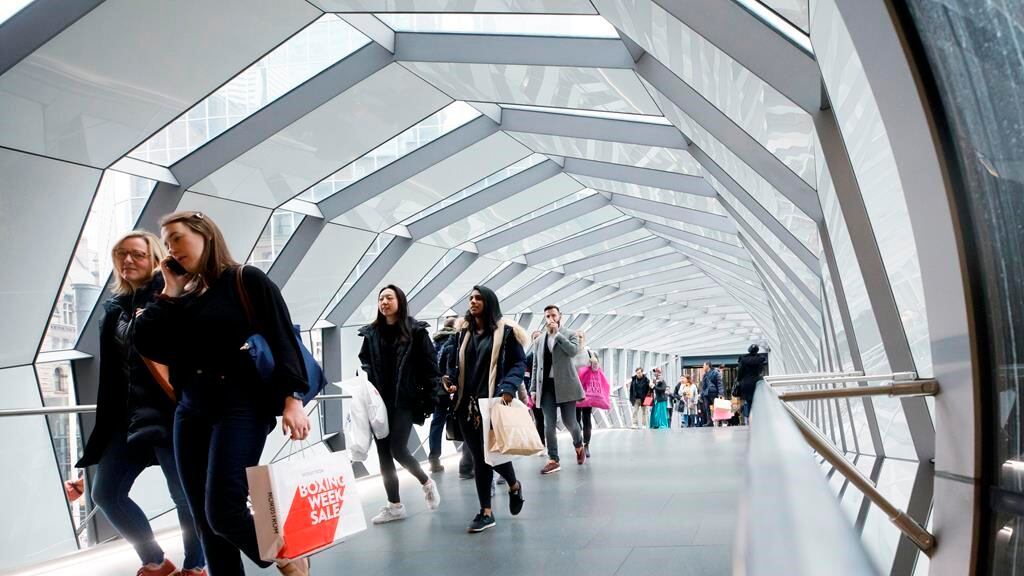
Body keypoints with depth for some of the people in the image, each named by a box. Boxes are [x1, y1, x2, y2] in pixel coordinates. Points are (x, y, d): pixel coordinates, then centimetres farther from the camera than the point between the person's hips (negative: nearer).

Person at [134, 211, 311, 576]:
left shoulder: (247, 281, 0)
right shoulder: (185, 297, 16)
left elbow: (282, 339, -7)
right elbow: (146, 343, 4)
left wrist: (292, 399, -17)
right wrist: (169, 293, 6)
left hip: (241, 406, -6)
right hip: (191, 412, 7)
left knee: (223, 511, -16)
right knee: (205, 521, 4)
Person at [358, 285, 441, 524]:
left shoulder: (416, 331, -1)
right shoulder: (371, 333, 10)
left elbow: (429, 367, -3)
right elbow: (364, 363, 13)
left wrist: (430, 400, -8)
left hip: (405, 401, -4)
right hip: (379, 401, 4)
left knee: (398, 449, -11)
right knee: (383, 453, 5)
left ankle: (426, 483, 17)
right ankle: (394, 506, 15)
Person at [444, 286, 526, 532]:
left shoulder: (505, 331, -1)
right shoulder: (464, 333, 15)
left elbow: (519, 363, -3)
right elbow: (458, 365, 18)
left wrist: (508, 388, -19)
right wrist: (449, 378, -4)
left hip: (494, 402, -5)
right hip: (468, 403, 5)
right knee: (479, 455, 5)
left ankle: (514, 486, 28)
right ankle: (486, 511, 10)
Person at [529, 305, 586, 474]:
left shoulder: (570, 335, 5)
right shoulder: (539, 341, 14)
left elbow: (573, 351, -16)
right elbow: (536, 366, 15)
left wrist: (557, 334, -13)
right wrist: (534, 388, 8)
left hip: (565, 384, -3)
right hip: (547, 385, 3)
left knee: (569, 422, 1)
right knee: (549, 425, -2)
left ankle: (579, 446, 30)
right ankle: (553, 460, 2)